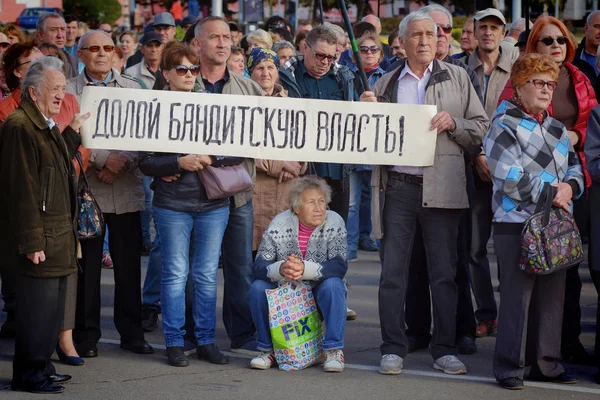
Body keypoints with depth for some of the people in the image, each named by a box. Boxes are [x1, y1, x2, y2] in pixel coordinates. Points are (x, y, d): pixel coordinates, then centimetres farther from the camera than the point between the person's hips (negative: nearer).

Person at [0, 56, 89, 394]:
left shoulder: (47, 126, 17)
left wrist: (72, 133, 21)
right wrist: (31, 241, -21)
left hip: (59, 233, 10)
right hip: (41, 236, -10)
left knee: (53, 306, 15)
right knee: (39, 307, -6)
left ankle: (42, 367, 24)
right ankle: (30, 375, 2)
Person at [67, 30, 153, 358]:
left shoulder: (133, 89, 11)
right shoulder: (69, 91, 3)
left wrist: (121, 162, -11)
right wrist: (102, 159, -15)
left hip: (126, 189, 2)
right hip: (86, 188, -2)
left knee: (129, 265, 4)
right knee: (87, 266, 1)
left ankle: (131, 332, 14)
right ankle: (86, 335, 10)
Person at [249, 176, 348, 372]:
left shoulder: (334, 222, -13)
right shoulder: (280, 224, -12)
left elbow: (340, 266, -25)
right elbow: (258, 267, -19)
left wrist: (305, 269, -42)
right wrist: (280, 269, -43)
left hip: (320, 295, -1)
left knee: (332, 285, -31)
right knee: (258, 287, -25)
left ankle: (334, 350, -19)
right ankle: (269, 349, -7)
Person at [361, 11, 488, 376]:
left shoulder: (457, 78, 9)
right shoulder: (386, 84, 12)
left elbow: (481, 128, 7)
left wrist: (452, 123, -10)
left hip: (441, 188, -1)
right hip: (398, 185, 1)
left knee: (444, 273, 3)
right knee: (393, 273, 1)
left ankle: (445, 349, 12)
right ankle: (393, 349, 8)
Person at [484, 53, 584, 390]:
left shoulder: (557, 129, 17)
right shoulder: (504, 126, -5)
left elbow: (576, 167, 18)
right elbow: (510, 178, -15)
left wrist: (570, 187, -5)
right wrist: (549, 192, -14)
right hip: (516, 222, -7)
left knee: (553, 293, 8)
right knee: (517, 294, -6)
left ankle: (546, 362, 17)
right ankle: (510, 366, 0)